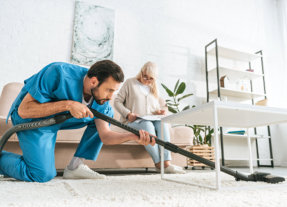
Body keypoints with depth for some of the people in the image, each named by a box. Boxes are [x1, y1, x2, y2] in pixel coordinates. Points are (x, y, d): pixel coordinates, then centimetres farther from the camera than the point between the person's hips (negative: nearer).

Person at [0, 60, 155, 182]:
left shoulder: (101, 99, -15)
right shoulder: (58, 73, -33)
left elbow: (105, 136, -14)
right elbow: (23, 110, -30)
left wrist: (133, 136, -32)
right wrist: (67, 105, -39)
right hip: (31, 119, -6)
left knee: (107, 113, -5)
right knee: (43, 175, -19)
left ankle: (75, 166, -3)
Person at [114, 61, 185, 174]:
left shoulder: (153, 88, 23)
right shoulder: (130, 83, 8)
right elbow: (117, 102, 2)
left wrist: (159, 111, 1)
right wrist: (128, 114, -14)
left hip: (150, 120, 4)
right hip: (133, 121, -3)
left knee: (162, 122, -31)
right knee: (147, 124, -37)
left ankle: (167, 163, -40)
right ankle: (158, 163, -36)